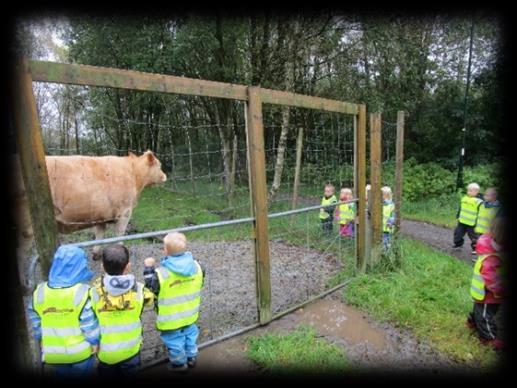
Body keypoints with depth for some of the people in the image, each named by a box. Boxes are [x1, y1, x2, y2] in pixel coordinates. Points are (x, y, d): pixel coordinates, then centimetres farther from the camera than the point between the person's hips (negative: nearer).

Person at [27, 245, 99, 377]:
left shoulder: (39, 292, -12)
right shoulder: (83, 292, -25)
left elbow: (35, 321, 1)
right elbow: (89, 323, -18)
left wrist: (41, 340, 17)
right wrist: (94, 341, -2)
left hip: (53, 352, 4)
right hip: (81, 351, -3)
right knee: (84, 374, 20)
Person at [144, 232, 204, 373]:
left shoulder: (161, 273, -29)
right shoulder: (196, 266, -14)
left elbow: (150, 288, -12)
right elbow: (199, 285, 1)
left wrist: (148, 268, -4)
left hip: (170, 317, -4)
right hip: (190, 312, 5)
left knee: (174, 339, 19)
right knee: (190, 334, 27)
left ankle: (179, 363, 39)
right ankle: (191, 357, 45)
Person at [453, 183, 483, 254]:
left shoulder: (478, 201, -16)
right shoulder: (464, 198, 3)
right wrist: (458, 216, 18)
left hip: (471, 224, -6)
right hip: (462, 221, 6)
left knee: (473, 236, 6)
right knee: (458, 232, 13)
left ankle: (475, 248, 22)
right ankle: (458, 244, 31)